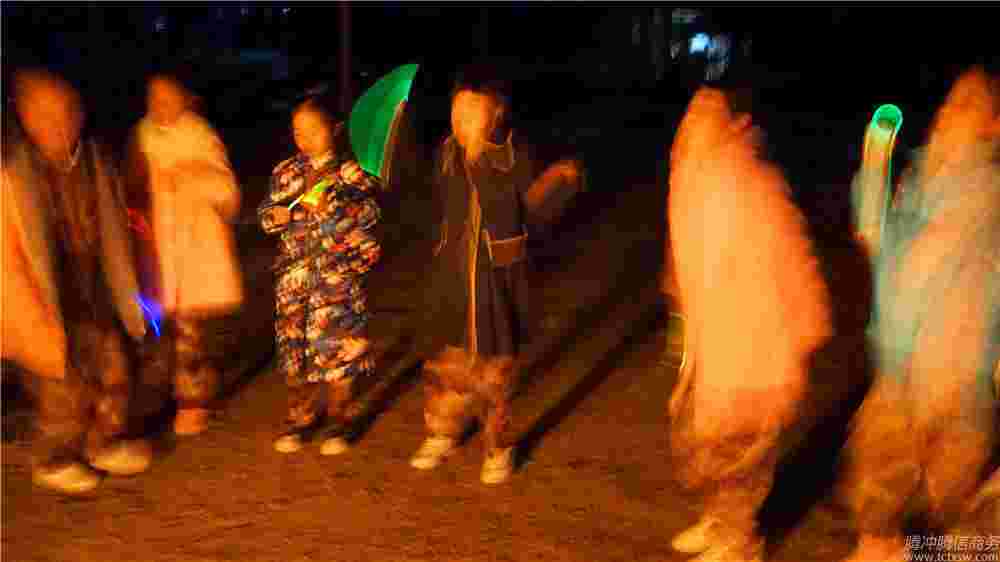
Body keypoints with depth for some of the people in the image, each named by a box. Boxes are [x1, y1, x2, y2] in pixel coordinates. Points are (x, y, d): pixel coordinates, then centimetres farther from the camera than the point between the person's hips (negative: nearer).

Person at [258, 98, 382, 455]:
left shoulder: (351, 170, -1)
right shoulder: (286, 172, 10)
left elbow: (370, 212, -12)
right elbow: (266, 212, 13)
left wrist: (332, 207, -25)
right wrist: (275, 215, -9)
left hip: (339, 271, -4)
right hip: (295, 270, 4)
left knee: (338, 345, -1)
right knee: (294, 345, 7)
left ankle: (338, 422, 15)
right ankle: (300, 417, 24)